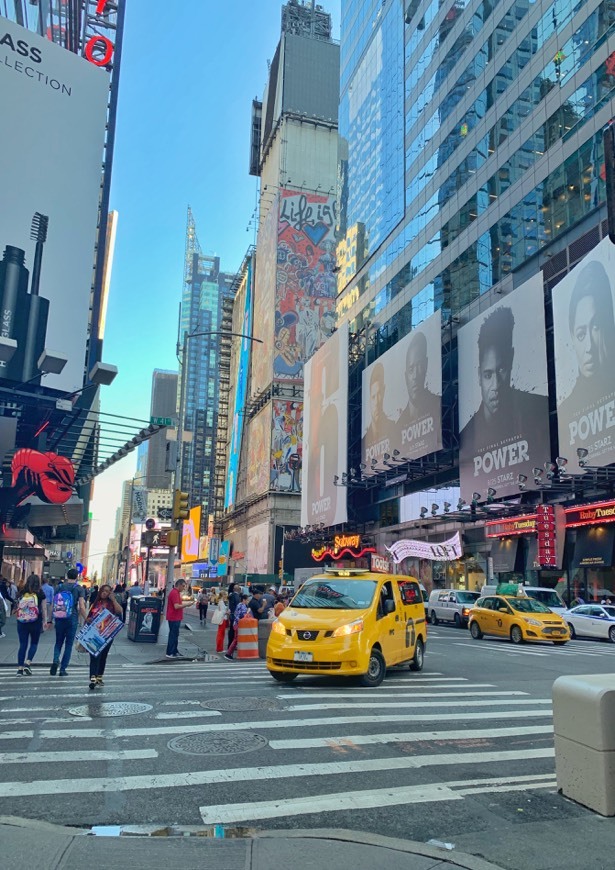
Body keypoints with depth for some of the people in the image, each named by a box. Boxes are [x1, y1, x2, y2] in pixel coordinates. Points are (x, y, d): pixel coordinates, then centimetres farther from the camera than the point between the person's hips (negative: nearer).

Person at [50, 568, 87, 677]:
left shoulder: (59, 587, 6)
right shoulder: (80, 589, -3)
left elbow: (53, 605, 7)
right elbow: (82, 607, -10)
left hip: (59, 619, 3)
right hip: (72, 619, -2)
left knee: (58, 642, 16)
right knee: (69, 644, 8)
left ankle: (55, 660, -9)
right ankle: (63, 669, 8)